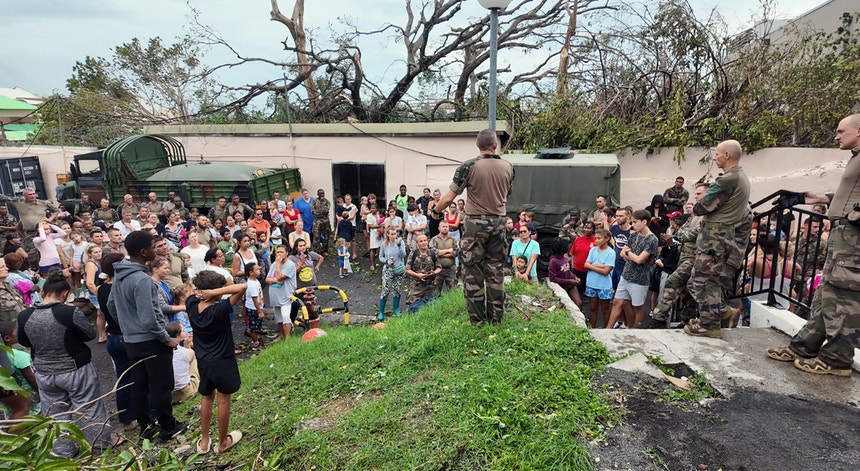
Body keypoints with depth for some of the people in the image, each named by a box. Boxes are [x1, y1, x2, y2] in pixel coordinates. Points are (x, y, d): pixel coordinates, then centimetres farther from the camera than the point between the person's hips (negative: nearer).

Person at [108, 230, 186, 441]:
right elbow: (149, 320, -27)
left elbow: (111, 305, 15)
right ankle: (168, 428, 19)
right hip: (151, 341, -8)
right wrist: (167, 338, -15)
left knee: (139, 386, 16)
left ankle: (146, 427, 29)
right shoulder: (142, 279, -26)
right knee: (161, 387, 6)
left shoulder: (120, 275, 3)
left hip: (131, 340, 9)